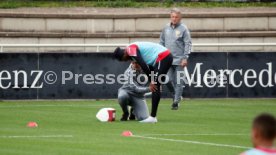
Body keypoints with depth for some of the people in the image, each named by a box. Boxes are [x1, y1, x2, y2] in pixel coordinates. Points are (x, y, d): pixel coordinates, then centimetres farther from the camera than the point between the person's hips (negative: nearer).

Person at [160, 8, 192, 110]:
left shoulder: (183, 29, -3)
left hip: (179, 60, -4)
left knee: (178, 82, -3)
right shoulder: (166, 28, 11)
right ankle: (175, 95, 21)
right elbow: (162, 42, 18)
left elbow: (188, 44, -5)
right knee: (168, 80, -3)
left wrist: (185, 58, -12)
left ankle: (176, 101, 1)